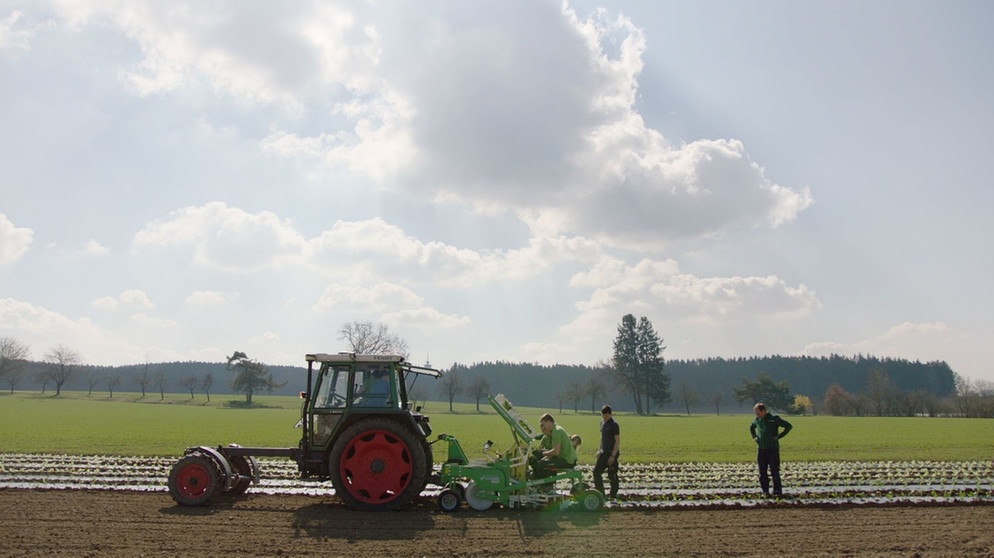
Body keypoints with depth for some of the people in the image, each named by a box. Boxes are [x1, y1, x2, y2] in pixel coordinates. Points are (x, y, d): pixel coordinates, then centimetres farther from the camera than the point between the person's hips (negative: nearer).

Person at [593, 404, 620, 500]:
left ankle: (613, 496, 11)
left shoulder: (614, 425, -14)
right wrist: (599, 450, 16)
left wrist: (613, 456, -19)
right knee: (596, 471, 7)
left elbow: (617, 441, -16)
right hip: (603, 452, 8)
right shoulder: (602, 422, 10)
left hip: (612, 453, -8)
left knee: (612, 475, -1)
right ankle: (600, 494, 17)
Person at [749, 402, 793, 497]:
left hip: (773, 449, -5)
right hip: (761, 449, 5)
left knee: (774, 471, -4)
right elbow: (751, 427, 27)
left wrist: (779, 436, -11)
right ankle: (765, 490, 15)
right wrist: (754, 437, 12)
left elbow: (788, 426, -6)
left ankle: (777, 491, 2)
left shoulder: (774, 418, -9)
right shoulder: (757, 420, 6)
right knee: (762, 472, 7)